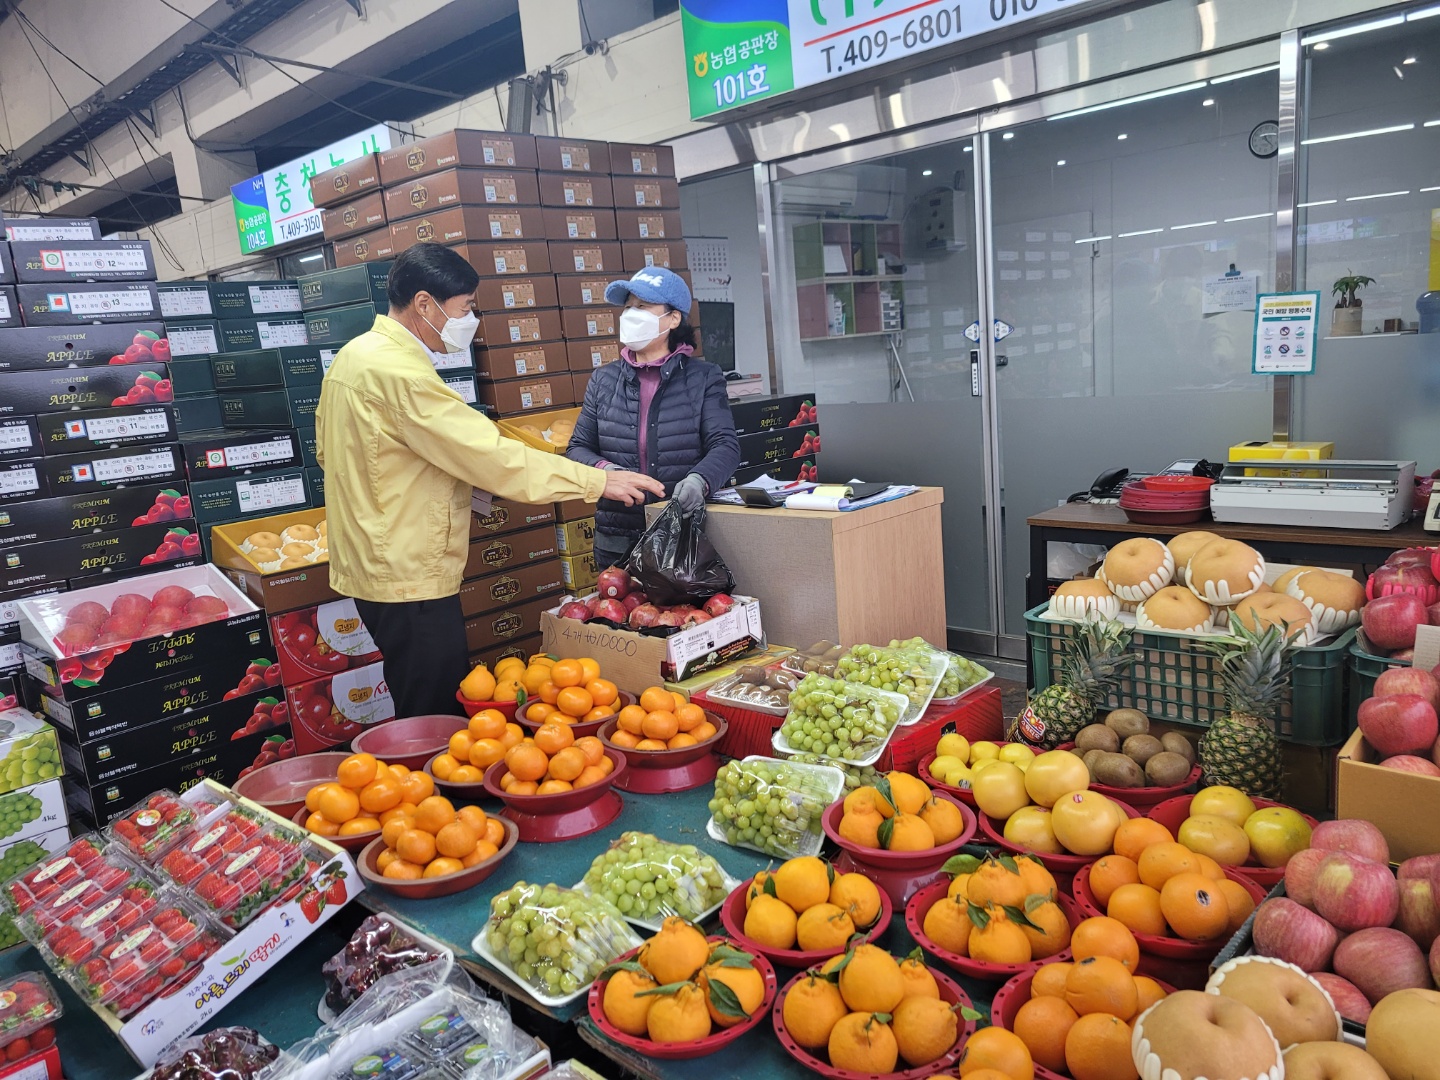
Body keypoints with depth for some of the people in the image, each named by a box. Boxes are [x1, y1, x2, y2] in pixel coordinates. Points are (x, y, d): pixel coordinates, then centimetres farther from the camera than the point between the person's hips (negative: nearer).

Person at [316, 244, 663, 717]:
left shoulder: (354, 356, 11)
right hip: (410, 578, -10)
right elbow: (493, 456, -25)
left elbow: (327, 451, 21)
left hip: (373, 566, 10)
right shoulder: (399, 372, -21)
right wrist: (598, 481, -20)